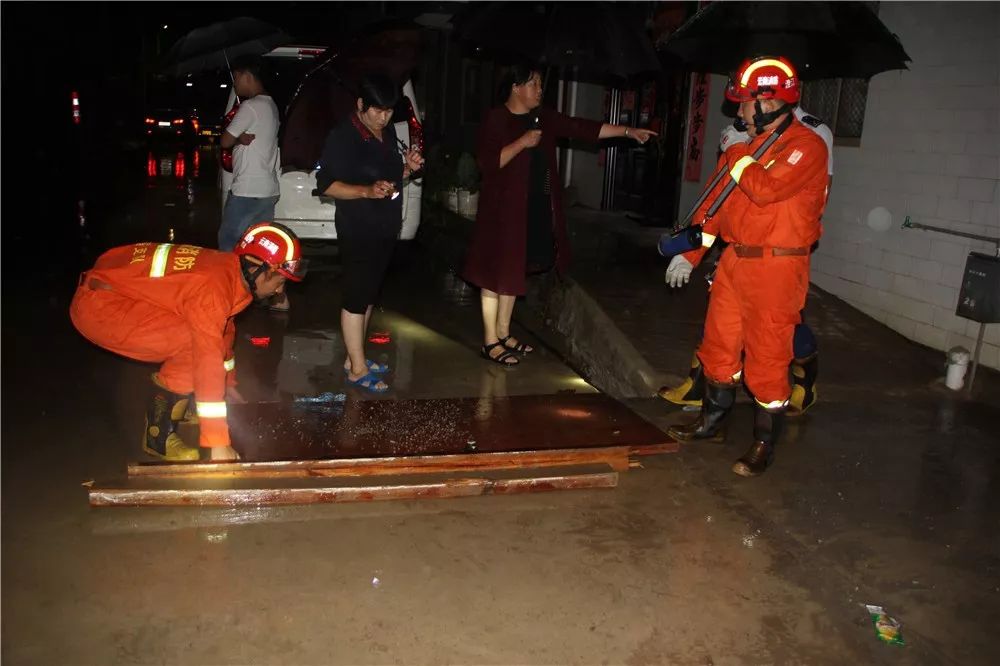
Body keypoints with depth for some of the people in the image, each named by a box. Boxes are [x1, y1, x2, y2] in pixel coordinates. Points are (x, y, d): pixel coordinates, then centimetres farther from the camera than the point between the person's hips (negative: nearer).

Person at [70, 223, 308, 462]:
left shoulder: (229, 269, 2)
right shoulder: (213, 287, -27)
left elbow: (223, 330, 20)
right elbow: (208, 360, -31)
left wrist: (229, 384, 32)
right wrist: (218, 443, -29)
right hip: (98, 305, -9)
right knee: (196, 345, -21)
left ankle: (176, 407, 19)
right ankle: (159, 434, -7)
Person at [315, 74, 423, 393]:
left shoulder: (388, 133, 10)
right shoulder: (343, 136, -13)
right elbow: (326, 184, -16)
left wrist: (408, 167, 0)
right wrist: (367, 191, -29)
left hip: (385, 228, 8)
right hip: (357, 231, -8)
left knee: (368, 295, 15)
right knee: (356, 297, -2)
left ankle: (354, 357, 27)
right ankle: (357, 370, 6)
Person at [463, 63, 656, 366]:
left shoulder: (543, 117, 11)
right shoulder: (495, 119, -8)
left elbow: (582, 128, 8)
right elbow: (487, 163, -18)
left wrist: (627, 131, 3)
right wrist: (523, 142, -20)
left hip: (536, 206, 7)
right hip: (504, 207, -7)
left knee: (513, 270, 13)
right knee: (496, 272, -3)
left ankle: (503, 333, 24)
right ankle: (490, 341, 3)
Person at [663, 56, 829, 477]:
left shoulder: (807, 147, -11)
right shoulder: (746, 145, 13)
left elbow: (766, 188, -26)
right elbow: (715, 201, 15)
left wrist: (738, 153, -11)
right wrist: (688, 253, 12)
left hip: (776, 268, -8)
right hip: (734, 260, 8)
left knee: (767, 358, -1)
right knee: (719, 346, 16)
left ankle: (764, 446, 14)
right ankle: (712, 422, 33)